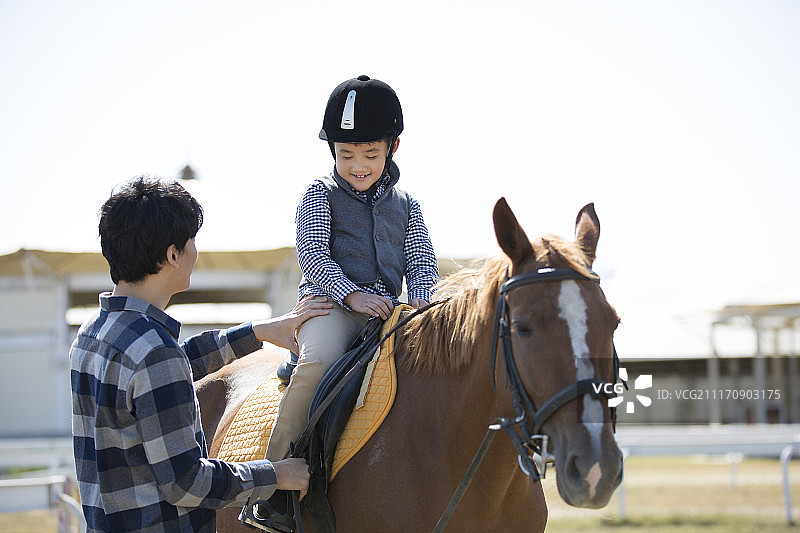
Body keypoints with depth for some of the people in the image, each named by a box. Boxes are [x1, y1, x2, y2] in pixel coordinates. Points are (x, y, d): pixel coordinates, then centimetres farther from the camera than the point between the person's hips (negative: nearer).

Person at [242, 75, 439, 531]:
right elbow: (313, 254, -5)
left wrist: (419, 302, -8)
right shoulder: (321, 194, 6)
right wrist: (352, 295, -19)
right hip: (329, 302, -4)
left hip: (389, 309, 5)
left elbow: (423, 262, 14)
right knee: (319, 361, -33)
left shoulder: (406, 204, 18)